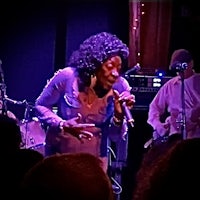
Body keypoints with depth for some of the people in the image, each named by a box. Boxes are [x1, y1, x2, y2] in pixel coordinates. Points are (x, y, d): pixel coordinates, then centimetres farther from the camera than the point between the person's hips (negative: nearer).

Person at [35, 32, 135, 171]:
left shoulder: (120, 87, -15)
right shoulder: (67, 77, -21)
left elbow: (116, 137, -8)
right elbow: (41, 106, -6)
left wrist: (119, 114, -27)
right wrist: (62, 125, -22)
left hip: (95, 156, 1)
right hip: (60, 152, -1)